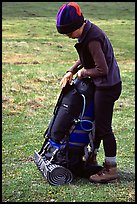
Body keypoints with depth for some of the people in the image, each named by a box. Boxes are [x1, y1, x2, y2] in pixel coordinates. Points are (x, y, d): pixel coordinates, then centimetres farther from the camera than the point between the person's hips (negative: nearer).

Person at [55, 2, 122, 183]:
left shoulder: (92, 40, -26)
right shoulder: (88, 30, 6)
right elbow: (85, 59, 21)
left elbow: (102, 69, -28)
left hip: (107, 87, -10)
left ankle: (111, 170, 8)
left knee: (103, 127, -2)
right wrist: (71, 72, 10)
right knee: (96, 122, 19)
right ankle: (92, 160, 33)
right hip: (102, 85, 10)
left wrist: (84, 72, -11)